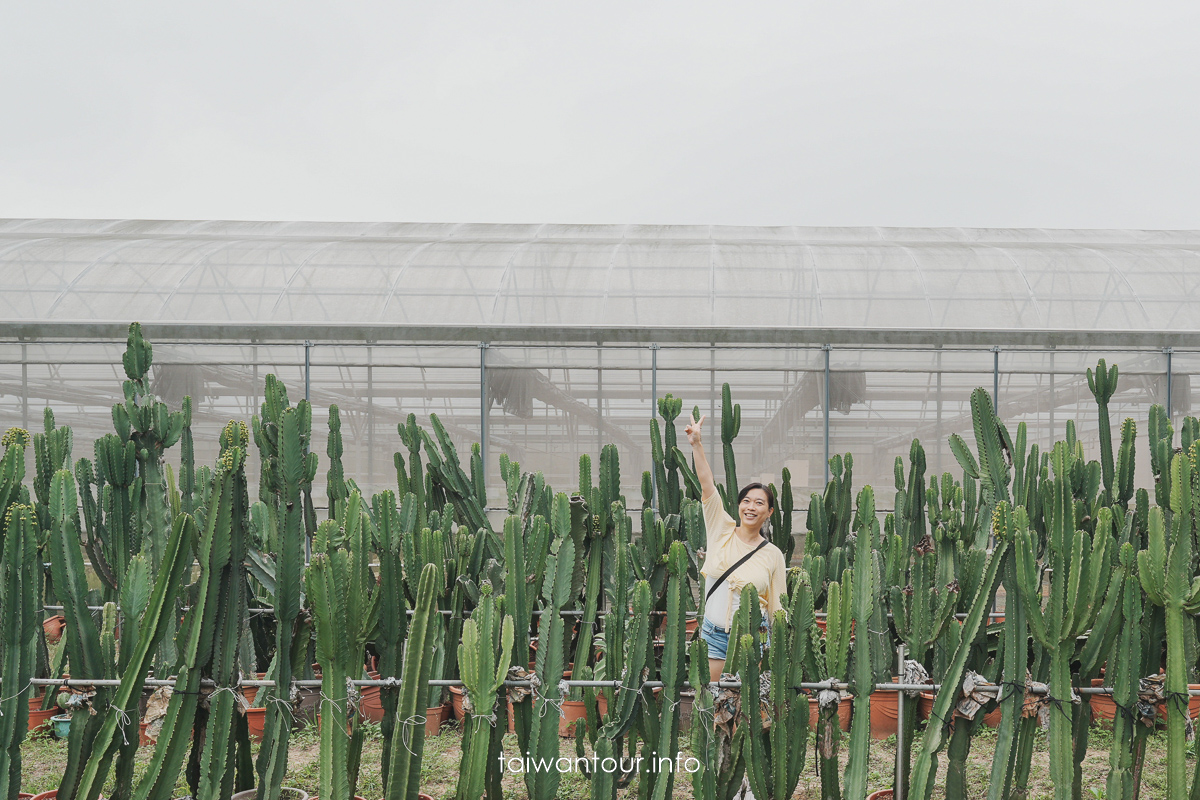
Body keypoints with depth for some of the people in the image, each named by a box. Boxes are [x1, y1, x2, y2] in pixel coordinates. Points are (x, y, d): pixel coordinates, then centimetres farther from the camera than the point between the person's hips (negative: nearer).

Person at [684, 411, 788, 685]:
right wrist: (696, 444, -15)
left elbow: (777, 607, 3)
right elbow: (706, 483, -6)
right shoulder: (722, 530, 3)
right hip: (714, 632, 1)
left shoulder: (773, 555, 1)